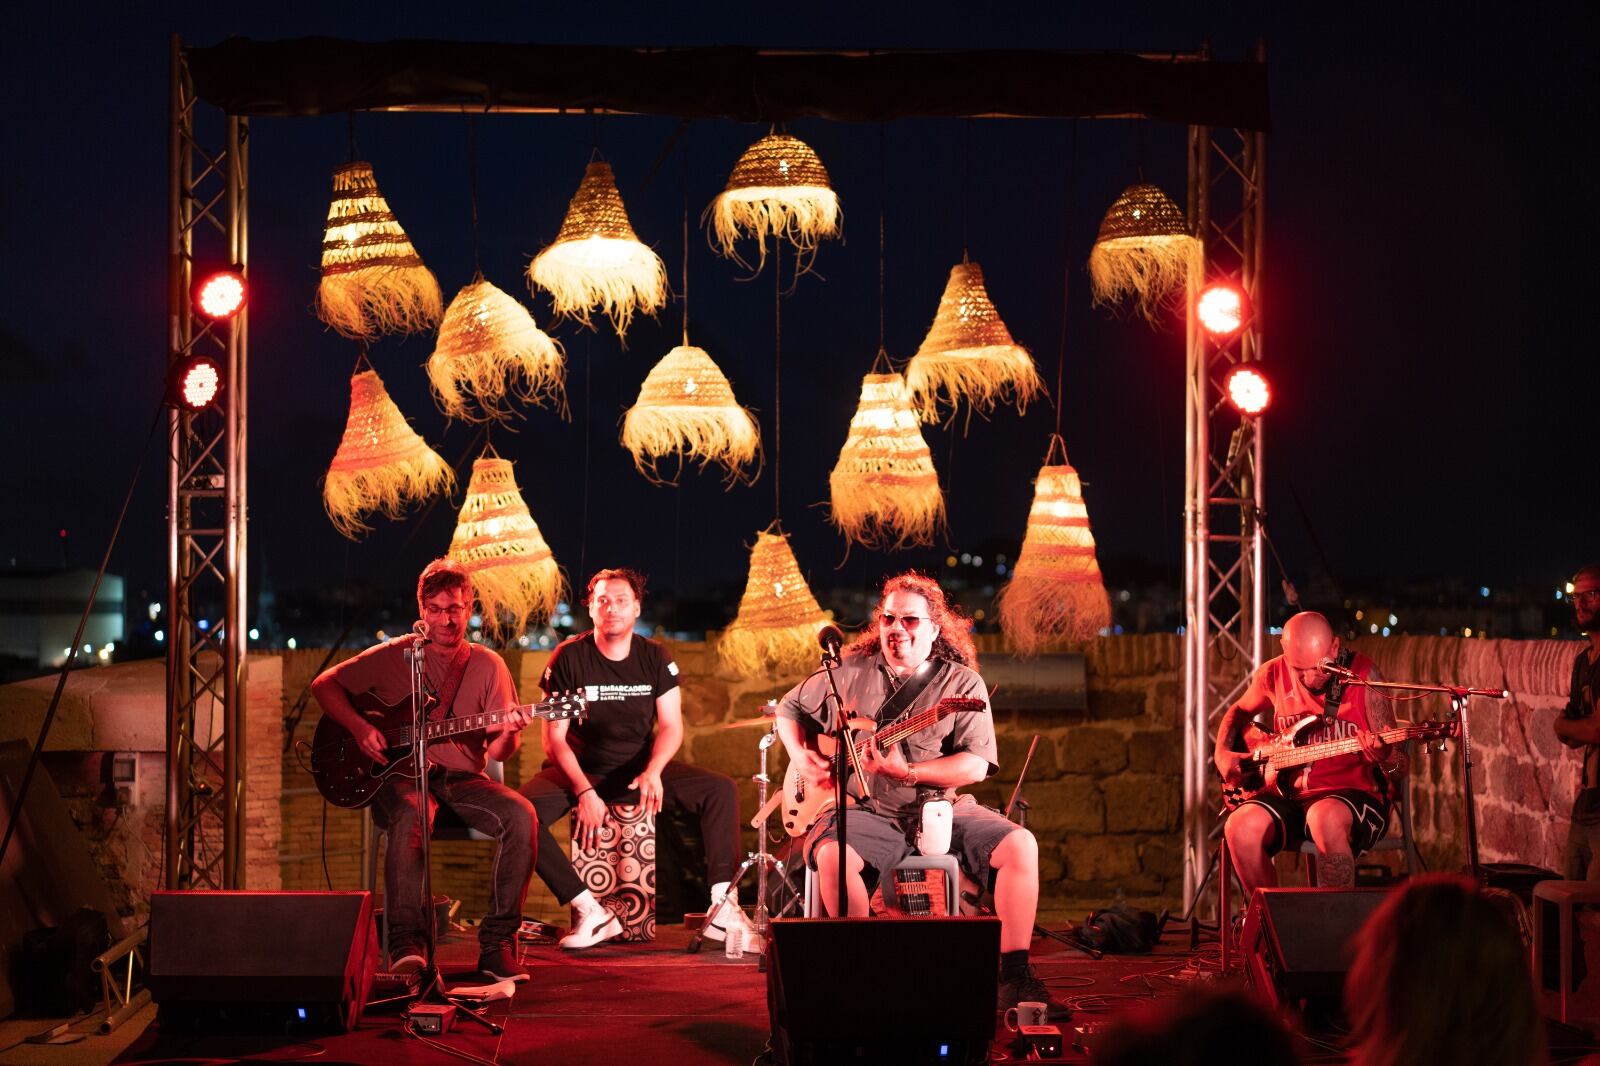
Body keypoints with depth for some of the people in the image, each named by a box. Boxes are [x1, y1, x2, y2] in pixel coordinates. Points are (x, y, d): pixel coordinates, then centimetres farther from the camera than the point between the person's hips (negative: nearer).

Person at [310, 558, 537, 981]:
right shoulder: (394, 656, 5)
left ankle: (497, 942, -21)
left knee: (520, 815, -27)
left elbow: (498, 752, 6)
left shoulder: (487, 666, 9)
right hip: (402, 775, -2)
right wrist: (358, 727, -8)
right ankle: (406, 944, -34)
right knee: (411, 815, -38)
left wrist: (507, 735, -19)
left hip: (464, 779, 3)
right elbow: (324, 684, 8)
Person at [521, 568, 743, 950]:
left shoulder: (654, 657, -2)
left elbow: (671, 727, -3)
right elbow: (555, 739, -12)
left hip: (639, 767, 3)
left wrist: (653, 772, -24)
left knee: (720, 789, -17)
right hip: (579, 770, -2)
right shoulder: (569, 658, -11)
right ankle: (591, 913, -29)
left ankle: (721, 908, -20)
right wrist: (584, 792, -26)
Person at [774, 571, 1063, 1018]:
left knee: (1019, 846, -22)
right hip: (868, 812, 0)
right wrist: (802, 757, 2)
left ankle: (1014, 977, -14)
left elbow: (976, 765, -10)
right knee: (831, 855, -34)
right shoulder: (850, 673, 7)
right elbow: (790, 709, 21)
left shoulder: (963, 684, 1)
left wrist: (907, 773, -21)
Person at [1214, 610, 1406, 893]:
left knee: (1325, 818, -38)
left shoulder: (1362, 673, -7)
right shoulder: (1273, 675, 2)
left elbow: (1400, 765, -5)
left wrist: (1385, 758, -29)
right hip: (1289, 795, 4)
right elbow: (1238, 712, 26)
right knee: (1241, 827, -27)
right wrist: (1223, 755, 8)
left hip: (1354, 794, -4)